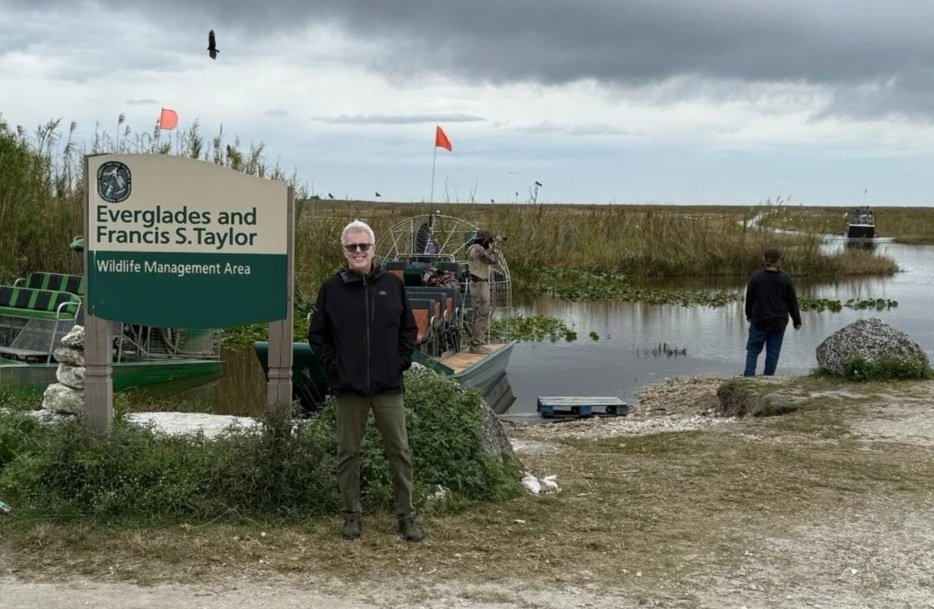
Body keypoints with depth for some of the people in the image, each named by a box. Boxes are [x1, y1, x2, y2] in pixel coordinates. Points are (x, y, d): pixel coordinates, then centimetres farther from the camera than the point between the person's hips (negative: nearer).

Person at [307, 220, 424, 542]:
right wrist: (333, 365, -1)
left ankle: (406, 516, 12)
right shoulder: (332, 288, 1)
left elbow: (409, 329, 12)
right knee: (348, 453, 7)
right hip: (348, 386, 0)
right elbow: (317, 334, 7)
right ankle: (352, 515, 18)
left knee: (400, 451, 2)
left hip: (388, 385, 1)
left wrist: (401, 362, 2)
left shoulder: (392, 285, 4)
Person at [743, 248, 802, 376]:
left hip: (759, 322, 0)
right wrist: (797, 321, 13)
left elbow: (749, 298, 2)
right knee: (773, 352, 8)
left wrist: (749, 315, 19)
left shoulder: (756, 277, -7)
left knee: (753, 350, 8)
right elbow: (792, 303, 1)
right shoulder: (786, 280, -5)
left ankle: (749, 374, -3)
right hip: (779, 323, 1)